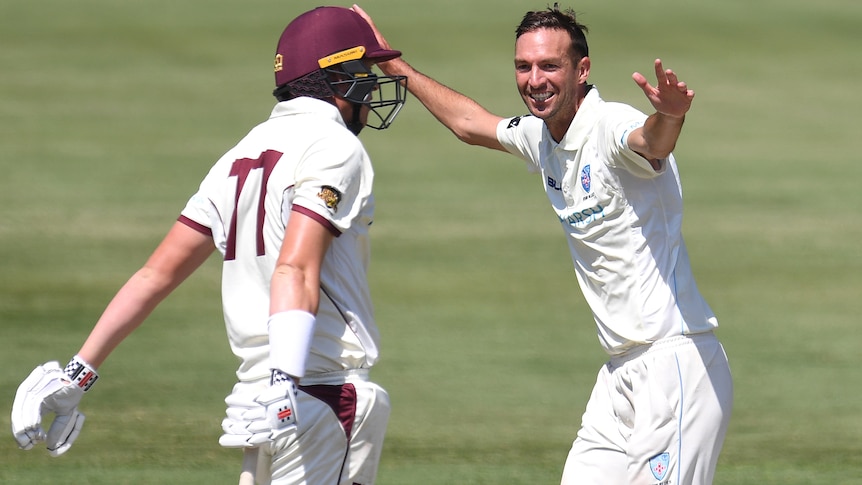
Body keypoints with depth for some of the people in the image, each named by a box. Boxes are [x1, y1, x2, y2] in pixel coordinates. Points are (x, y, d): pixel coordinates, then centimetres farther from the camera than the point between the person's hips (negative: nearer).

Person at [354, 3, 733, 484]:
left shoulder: (611, 126, -15)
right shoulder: (539, 137, 11)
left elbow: (651, 141, -39)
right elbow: (472, 123, 32)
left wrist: (668, 116, -62)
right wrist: (395, 65, 38)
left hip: (677, 360, -9)